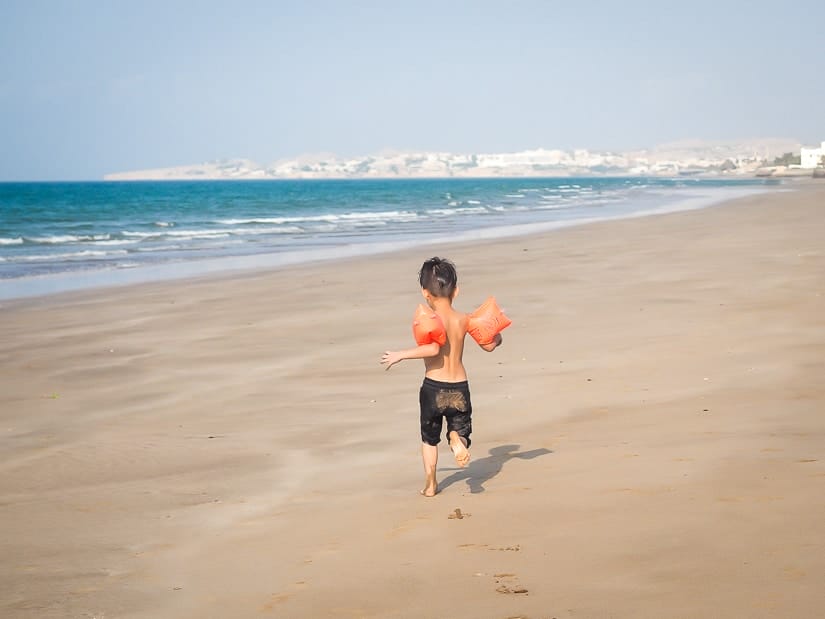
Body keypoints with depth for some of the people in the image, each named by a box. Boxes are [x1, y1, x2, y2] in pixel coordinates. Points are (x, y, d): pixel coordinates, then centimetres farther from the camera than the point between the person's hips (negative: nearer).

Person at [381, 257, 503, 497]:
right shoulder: (464, 320, 0)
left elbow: (433, 348, -31)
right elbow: (489, 344, 9)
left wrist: (400, 355, -23)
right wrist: (497, 334, 31)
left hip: (433, 387, -2)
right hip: (460, 387, 2)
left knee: (429, 438, 17)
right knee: (460, 429, 16)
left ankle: (430, 484, 17)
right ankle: (457, 440, -21)